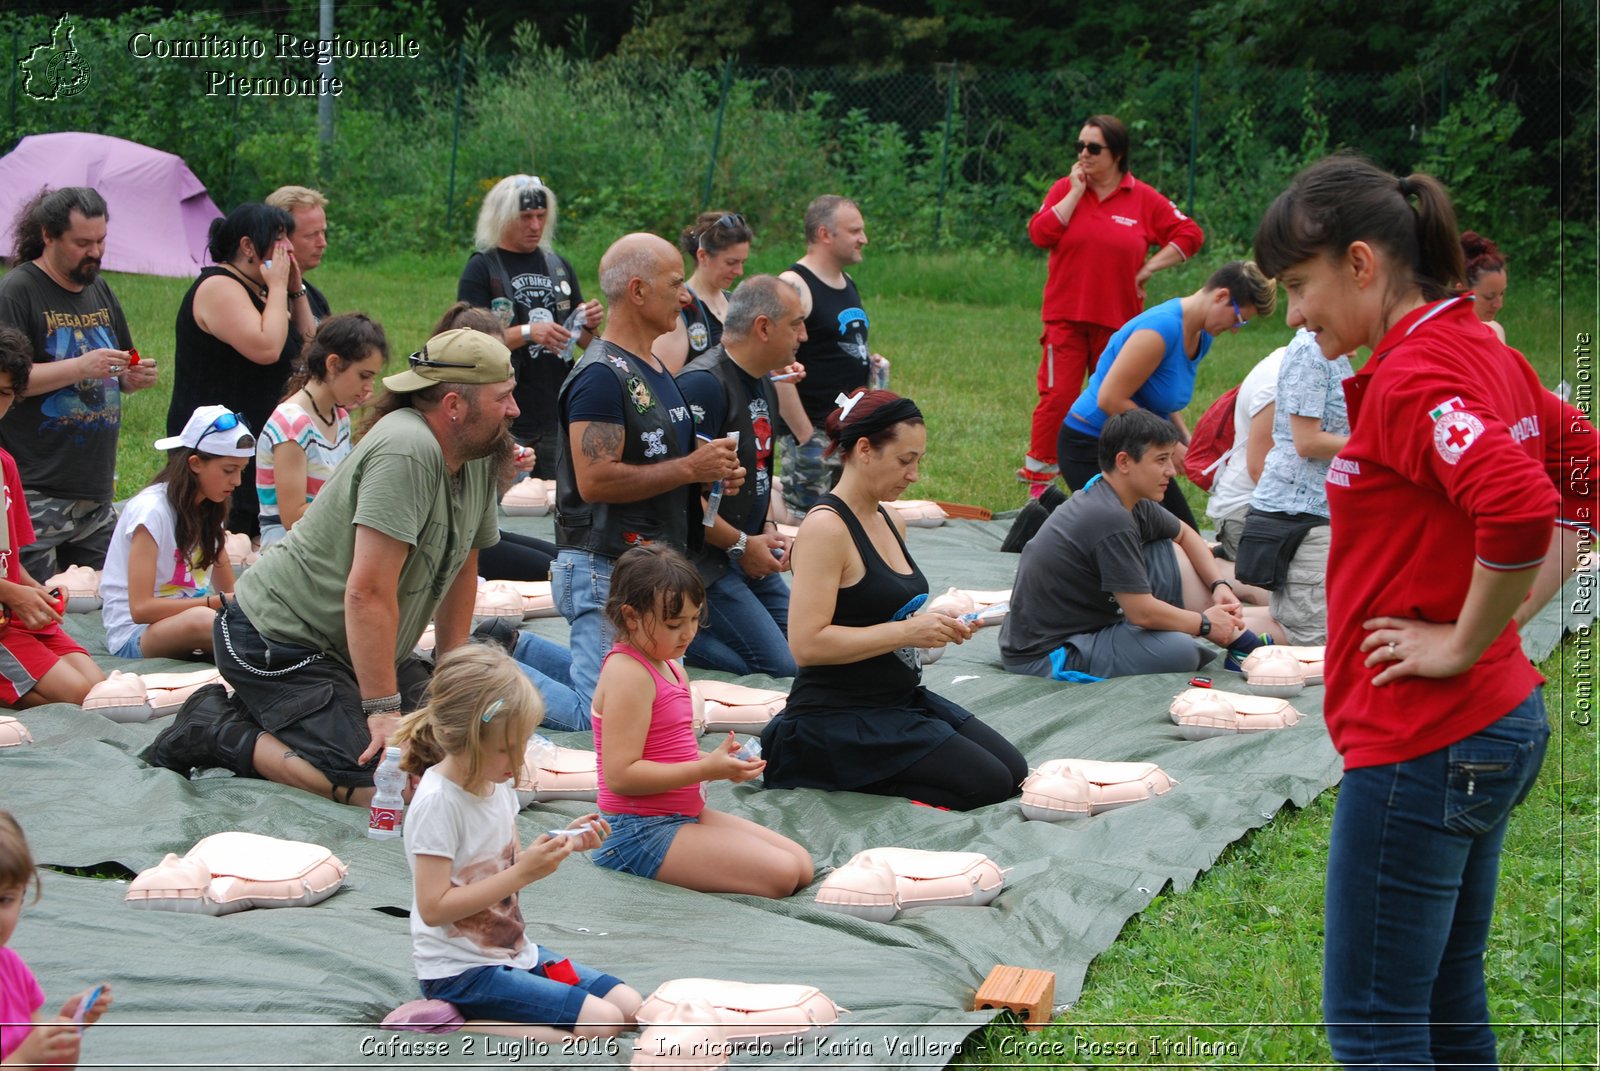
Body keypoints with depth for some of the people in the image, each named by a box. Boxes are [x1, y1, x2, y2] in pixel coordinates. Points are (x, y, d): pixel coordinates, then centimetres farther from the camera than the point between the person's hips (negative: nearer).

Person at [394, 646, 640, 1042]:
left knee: (628, 1005, 3)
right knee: (604, 1023, -18)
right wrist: (523, 872, -26)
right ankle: (458, 1024, -12)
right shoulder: (437, 803, -22)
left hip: (514, 951, 9)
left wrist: (563, 844, -2)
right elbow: (433, 908, -24)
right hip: (461, 971, -9)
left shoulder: (497, 786, 4)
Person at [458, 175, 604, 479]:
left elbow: (583, 341, 19)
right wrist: (528, 333, -24)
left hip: (558, 417, 5)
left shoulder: (559, 266, 15)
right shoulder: (481, 269, -1)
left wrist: (589, 325, -4)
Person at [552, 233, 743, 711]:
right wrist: (690, 468, -18)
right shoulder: (601, 375, -14)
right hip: (605, 569, -9)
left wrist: (713, 473, 6)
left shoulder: (659, 372, 15)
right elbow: (594, 481, -23)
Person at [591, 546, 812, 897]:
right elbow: (620, 774, -23)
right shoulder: (627, 674, -17)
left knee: (802, 867, 5)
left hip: (688, 814, 10)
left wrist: (718, 762, -2)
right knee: (781, 875, -18)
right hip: (642, 829, -10)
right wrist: (707, 769, -24)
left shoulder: (669, 667, 14)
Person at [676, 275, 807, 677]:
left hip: (747, 552, 10)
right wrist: (741, 545, -15)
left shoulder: (763, 384, 12)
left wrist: (768, 530, 7)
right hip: (705, 558, -10)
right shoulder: (703, 384, -19)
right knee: (780, 667, -15)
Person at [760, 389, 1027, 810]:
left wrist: (935, 626, 5)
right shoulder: (825, 529, -17)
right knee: (986, 784, -14)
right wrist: (907, 631, -22)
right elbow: (807, 644, -25)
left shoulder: (889, 523, 11)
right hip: (839, 716, -10)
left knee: (1014, 770, 5)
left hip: (901, 698, 10)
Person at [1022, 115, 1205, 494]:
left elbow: (1190, 235, 6)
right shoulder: (1065, 189, 4)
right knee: (1058, 396, -8)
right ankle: (1038, 475, 0)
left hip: (1118, 321, 1)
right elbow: (1040, 233, -11)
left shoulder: (1143, 199, 2)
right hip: (1066, 317, -1)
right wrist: (1076, 191, -11)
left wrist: (1149, 267, -2)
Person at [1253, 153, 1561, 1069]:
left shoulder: (1411, 377, -19)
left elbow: (1521, 509, -34)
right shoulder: (1488, 355, 9)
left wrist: (1463, 644, -21)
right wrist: (1516, 606, 13)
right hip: (1497, 725, 10)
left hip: (1420, 746, -10)